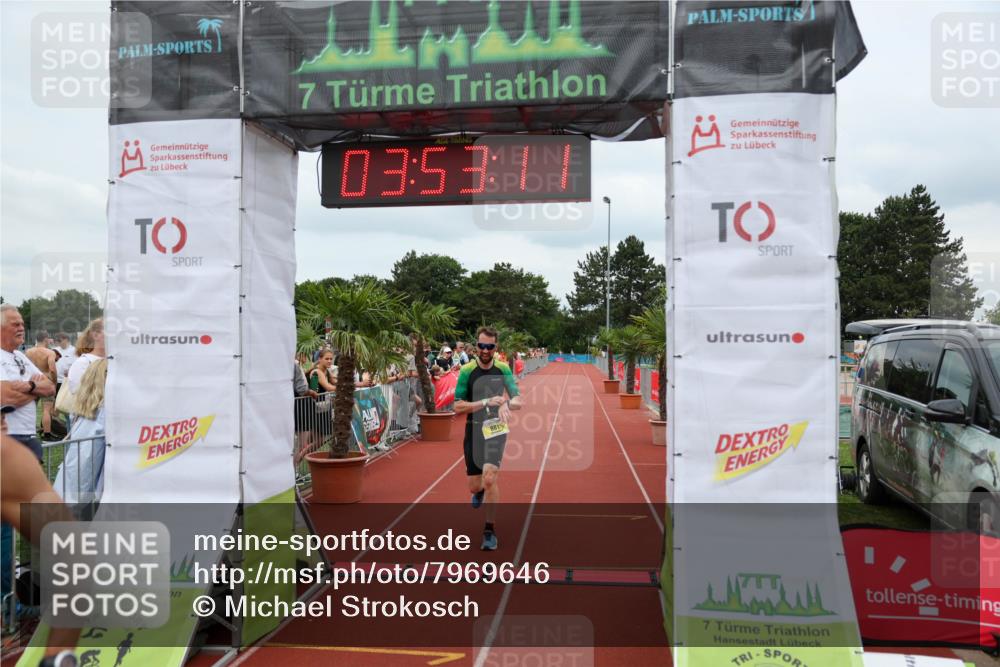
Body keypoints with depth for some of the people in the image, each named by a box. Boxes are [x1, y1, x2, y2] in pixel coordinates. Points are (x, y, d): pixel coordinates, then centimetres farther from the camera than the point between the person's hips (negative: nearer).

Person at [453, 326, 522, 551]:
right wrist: (486, 402, -22)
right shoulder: (467, 371, -6)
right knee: (474, 486, 8)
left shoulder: (503, 369, 0)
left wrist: (506, 404, -25)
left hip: (496, 430, 0)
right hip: (473, 431, 1)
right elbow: (458, 407, -9)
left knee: (490, 478, -18)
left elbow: (518, 400, -1)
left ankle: (489, 530, -2)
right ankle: (480, 492, 48)